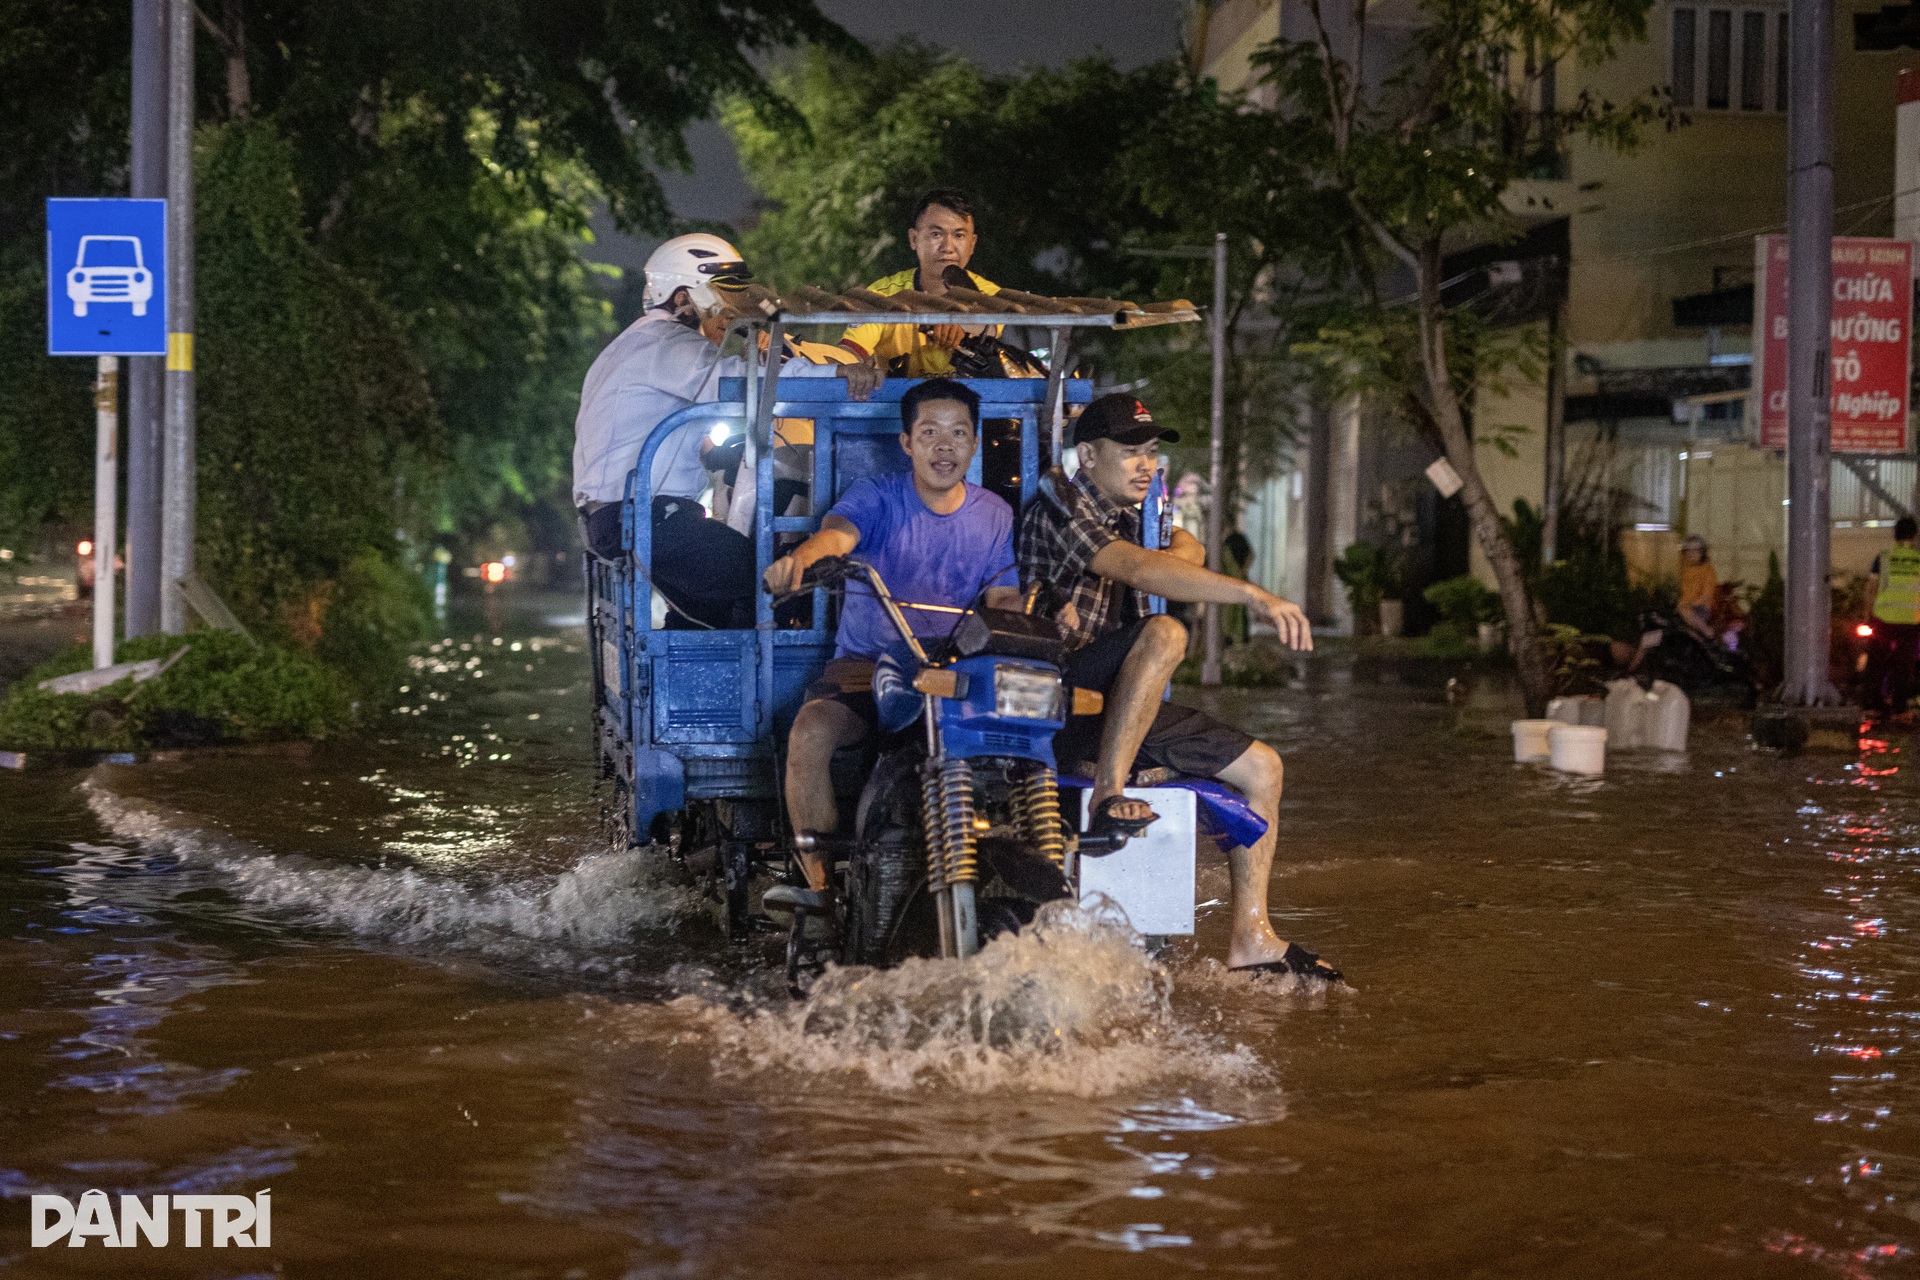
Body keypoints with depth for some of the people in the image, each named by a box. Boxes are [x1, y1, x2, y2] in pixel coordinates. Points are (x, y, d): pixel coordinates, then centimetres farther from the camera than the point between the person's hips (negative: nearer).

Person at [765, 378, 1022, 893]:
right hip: (867, 660, -2)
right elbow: (837, 533, -24)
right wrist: (800, 558, -49)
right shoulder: (877, 498, -2)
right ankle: (820, 879, -16)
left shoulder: (996, 516, 9)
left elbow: (1004, 600, 7)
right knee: (810, 734, -30)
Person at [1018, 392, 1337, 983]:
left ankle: (1251, 938, 9)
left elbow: (1184, 549, 1)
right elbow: (1137, 568, -26)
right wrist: (1253, 596, -35)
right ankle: (1107, 794, -35)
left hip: (1115, 703, 9)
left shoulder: (1130, 516, 20)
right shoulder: (1059, 508, -10)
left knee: (1261, 765, 6)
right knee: (1164, 633, -34)